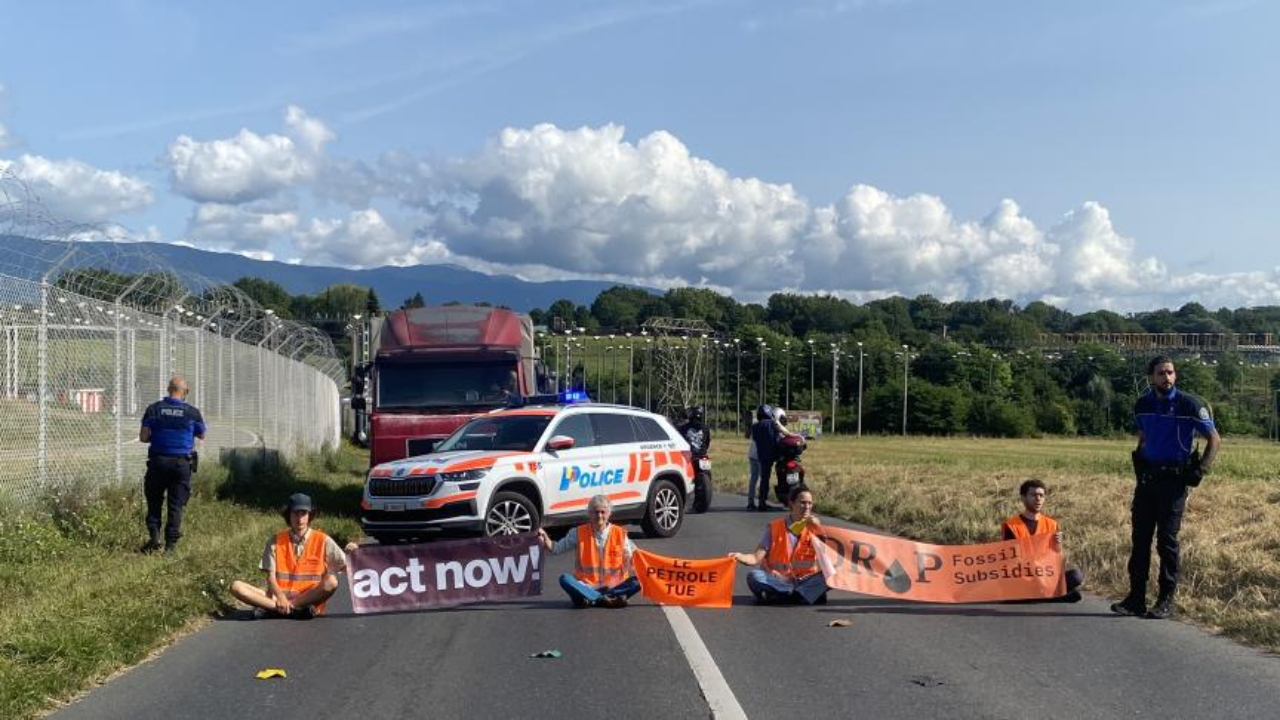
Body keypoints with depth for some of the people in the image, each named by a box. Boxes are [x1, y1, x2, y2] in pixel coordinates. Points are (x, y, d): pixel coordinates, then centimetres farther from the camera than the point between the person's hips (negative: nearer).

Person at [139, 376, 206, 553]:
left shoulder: (153, 409, -1)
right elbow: (201, 437, 9)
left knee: (154, 501, 14)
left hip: (158, 461, 1)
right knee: (176, 505, 6)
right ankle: (170, 543, 6)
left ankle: (154, 535, 1)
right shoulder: (192, 412, -2)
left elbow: (143, 437, -2)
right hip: (182, 463, 0)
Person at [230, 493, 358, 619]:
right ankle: (296, 609, -31)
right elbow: (271, 577, 1)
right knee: (237, 586, -18)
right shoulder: (275, 541, 5)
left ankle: (271, 609, -23)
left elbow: (346, 566, 0)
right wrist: (280, 597, -19)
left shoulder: (323, 541, 2)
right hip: (279, 597, 2)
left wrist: (352, 553, -24)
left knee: (331, 582, -32)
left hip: (311, 600, -1)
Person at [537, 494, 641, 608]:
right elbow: (556, 548, 5)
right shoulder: (579, 533, 7)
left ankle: (591, 599, -35)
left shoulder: (619, 534, 6)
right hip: (587, 586, 0)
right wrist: (545, 540, -14)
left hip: (614, 586, 0)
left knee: (638, 581, -27)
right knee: (565, 579, -29)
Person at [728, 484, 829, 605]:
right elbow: (756, 557, -7)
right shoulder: (774, 527, 0)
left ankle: (777, 596, -28)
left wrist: (818, 528, -16)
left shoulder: (813, 527, 4)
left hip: (805, 580, 1)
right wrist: (740, 557, -28)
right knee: (754, 577, -30)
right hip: (778, 580, -1)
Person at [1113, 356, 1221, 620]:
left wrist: (1200, 471, -10)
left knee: (1167, 539, -2)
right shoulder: (1142, 405, 7)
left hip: (1174, 479, -5)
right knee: (1140, 538, 4)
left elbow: (1214, 439, -3)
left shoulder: (1190, 404, -7)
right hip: (1146, 478, 5)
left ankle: (1166, 600, 7)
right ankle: (1136, 598, 10)